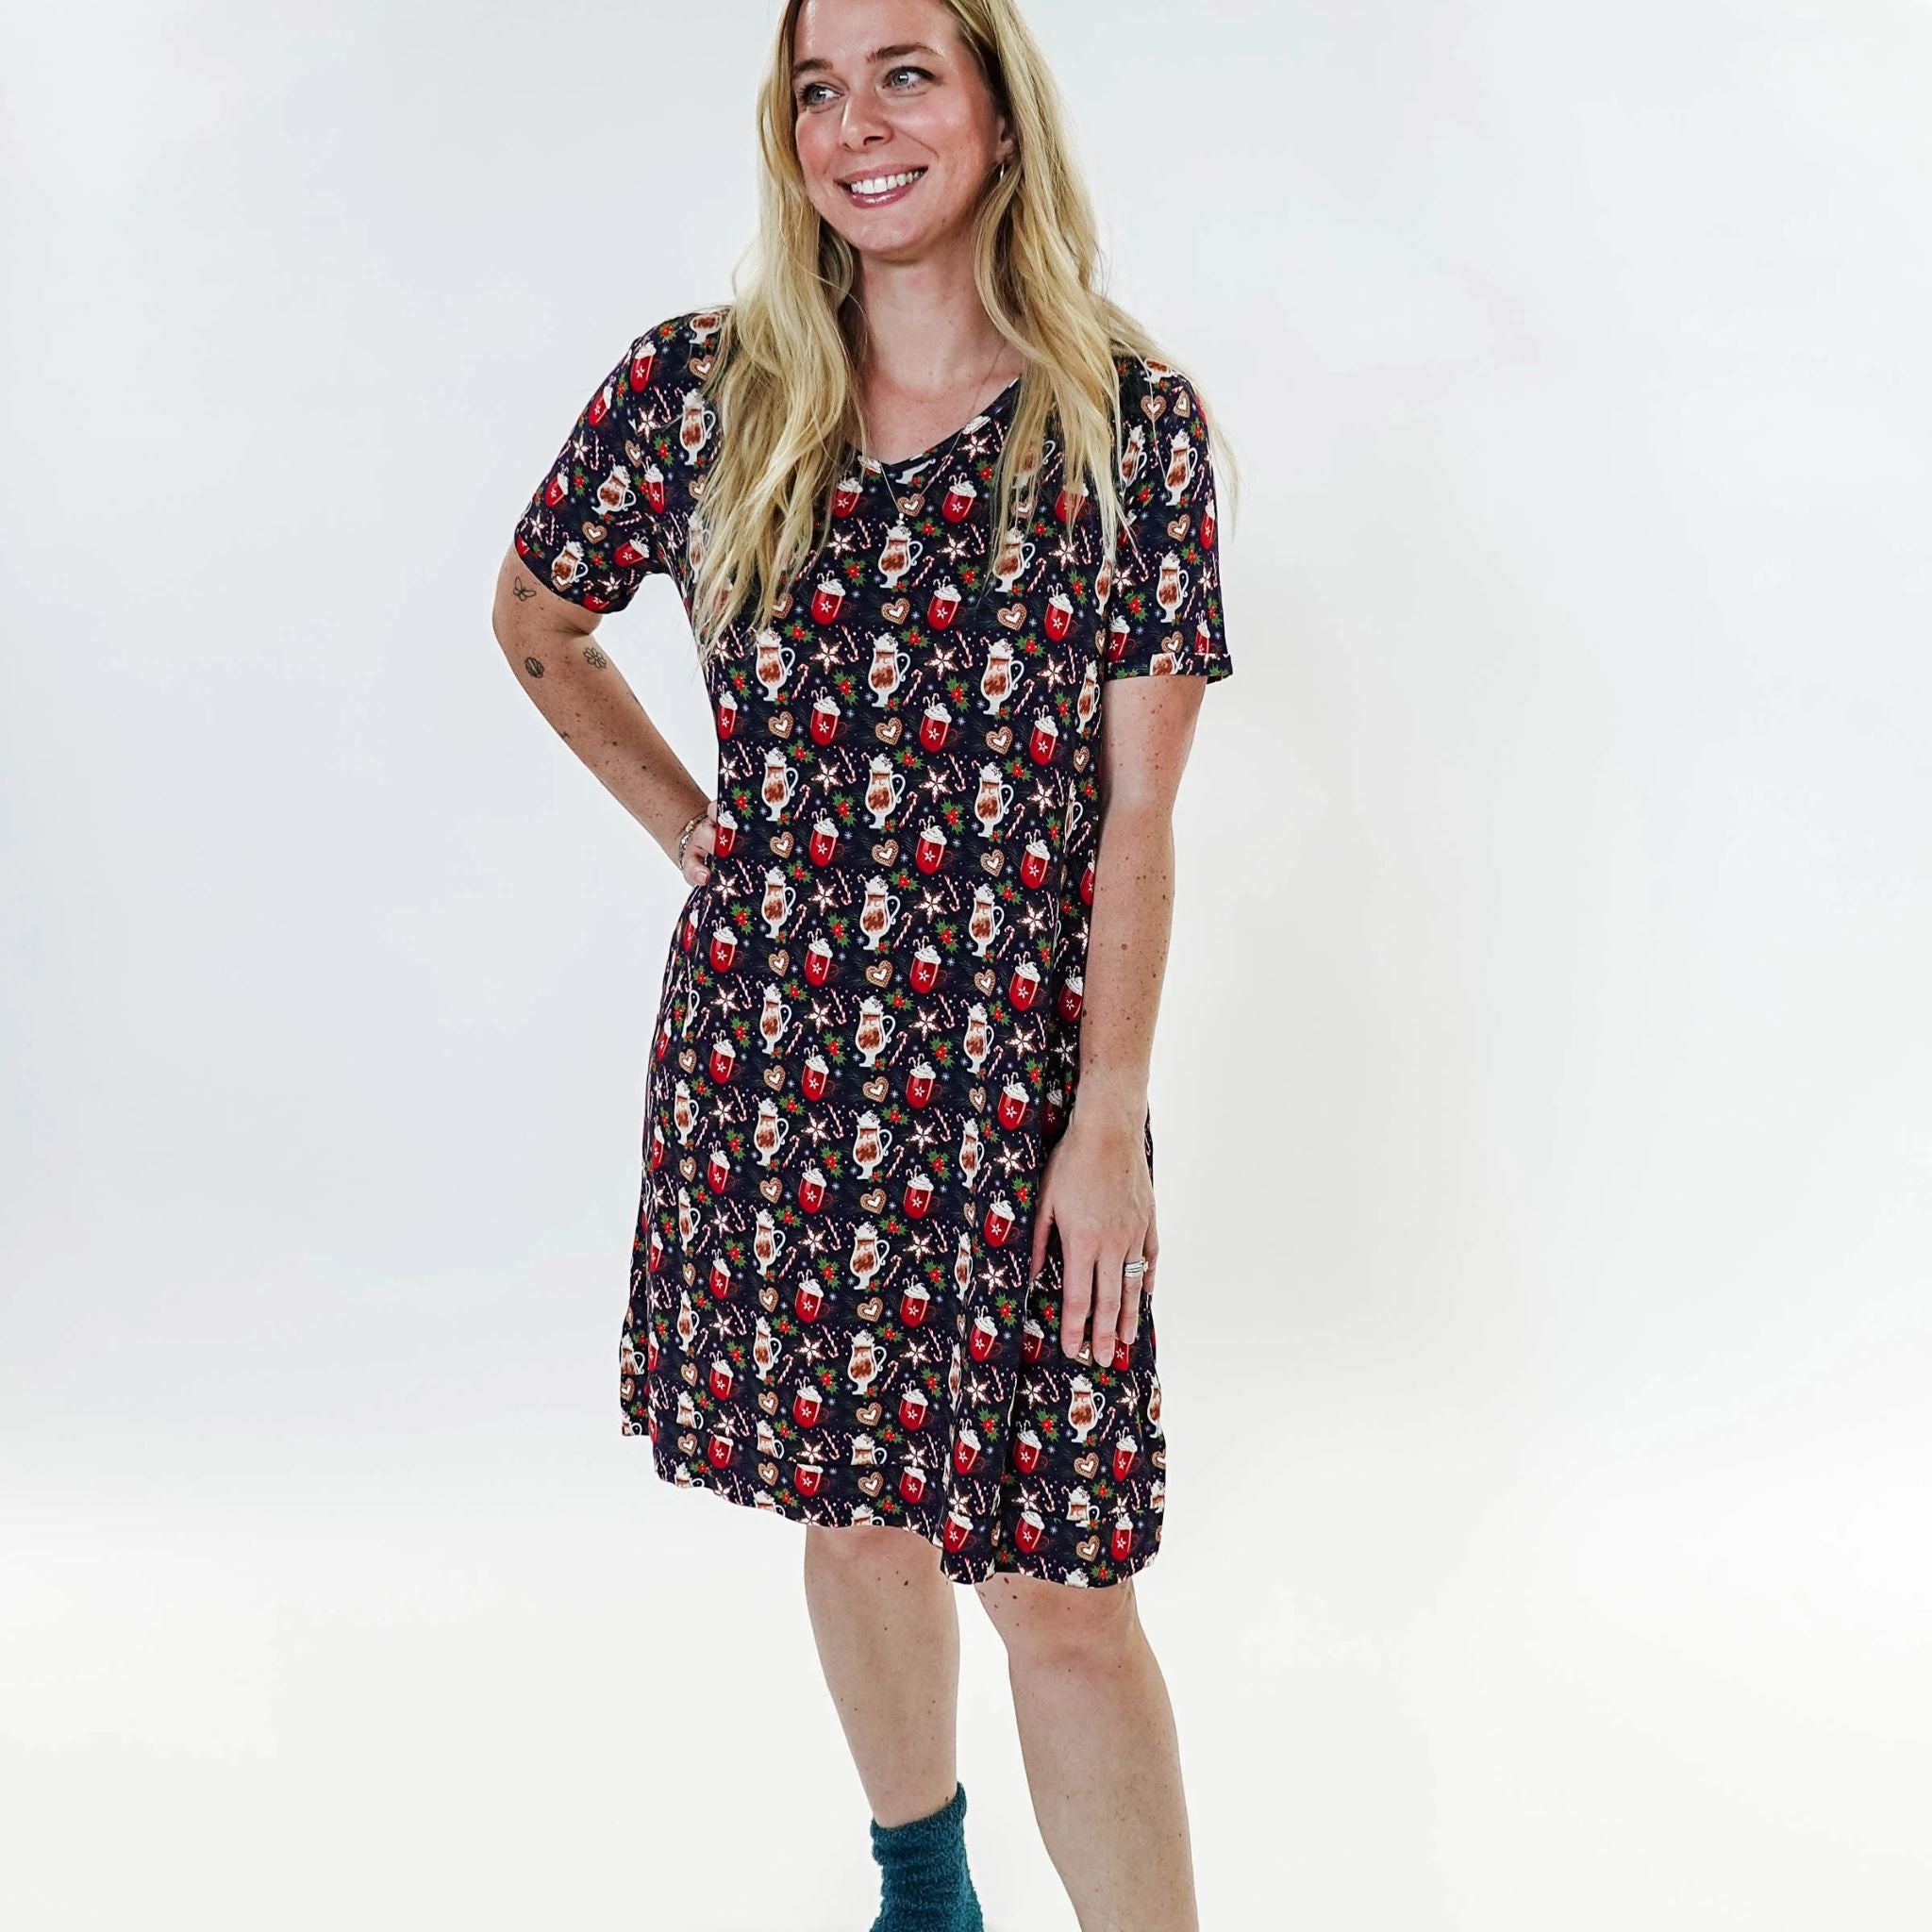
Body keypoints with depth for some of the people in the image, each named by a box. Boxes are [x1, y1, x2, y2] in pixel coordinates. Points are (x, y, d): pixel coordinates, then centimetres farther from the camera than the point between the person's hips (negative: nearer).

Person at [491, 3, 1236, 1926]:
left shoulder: (1133, 420, -3)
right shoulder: (699, 389, 0)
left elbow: (1135, 813, -5)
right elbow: (534, 620, 18)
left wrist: (1110, 1121, -9)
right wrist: (693, 828, 9)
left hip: (1018, 1068, -2)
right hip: (769, 1056, 2)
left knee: (1058, 1584, 0)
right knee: (853, 1512, 17)